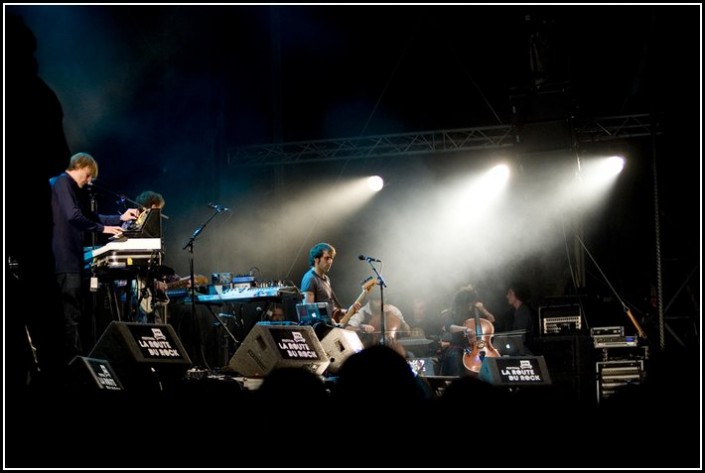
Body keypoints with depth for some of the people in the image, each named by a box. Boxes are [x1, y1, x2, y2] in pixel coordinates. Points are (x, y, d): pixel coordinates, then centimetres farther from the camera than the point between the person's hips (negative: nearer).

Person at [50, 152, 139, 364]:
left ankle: (74, 359, 15)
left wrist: (120, 218, 18)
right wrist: (102, 229, -15)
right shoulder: (62, 182, -9)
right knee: (71, 313, -10)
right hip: (64, 259, -11)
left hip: (73, 257, 11)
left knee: (73, 312, 12)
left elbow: (90, 216, 27)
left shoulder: (75, 189, 22)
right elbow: (74, 216, -21)